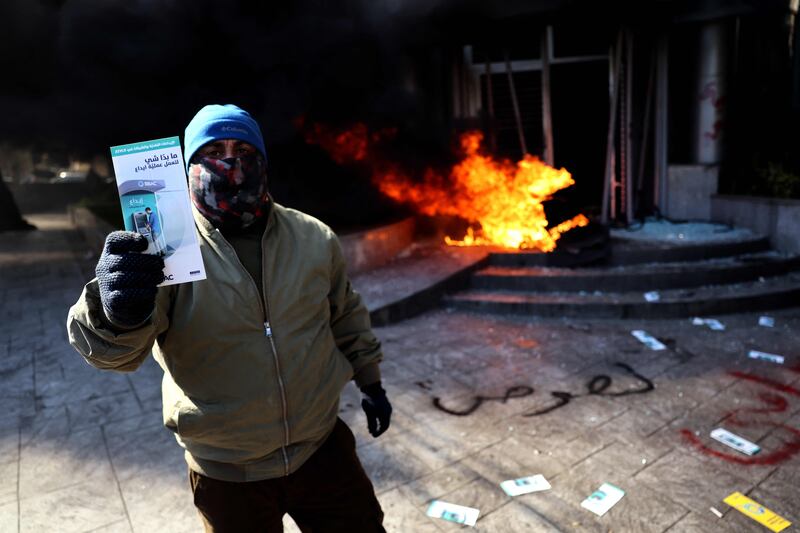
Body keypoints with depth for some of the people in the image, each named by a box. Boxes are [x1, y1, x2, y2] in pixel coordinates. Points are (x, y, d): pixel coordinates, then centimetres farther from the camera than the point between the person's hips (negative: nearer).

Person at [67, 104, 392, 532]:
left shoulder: (314, 238, -4)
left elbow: (346, 315, 10)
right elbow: (116, 349, -26)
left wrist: (370, 382, 14)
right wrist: (120, 316, -48)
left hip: (324, 449, 2)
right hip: (226, 478, -1)